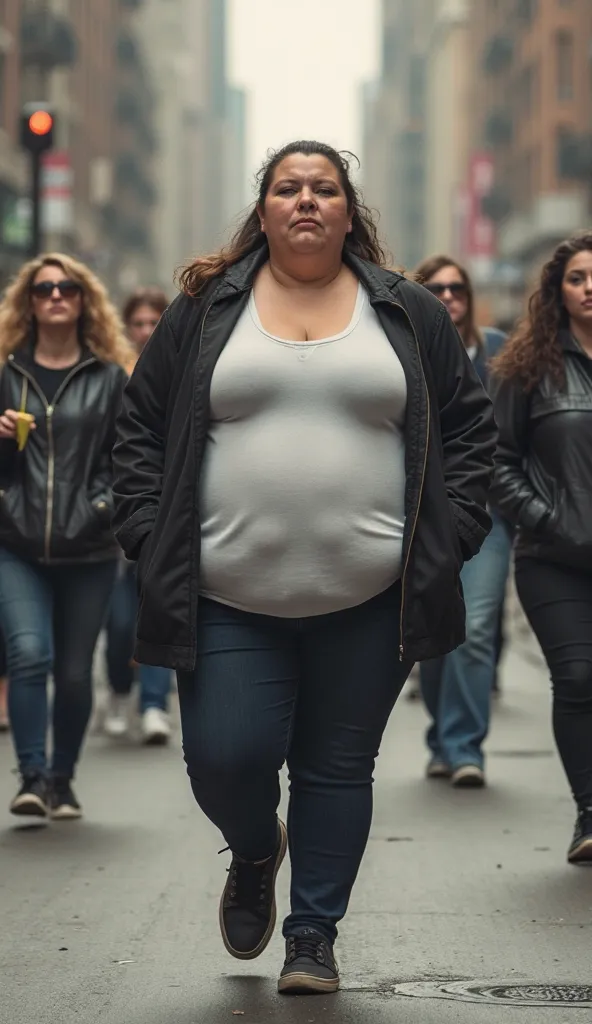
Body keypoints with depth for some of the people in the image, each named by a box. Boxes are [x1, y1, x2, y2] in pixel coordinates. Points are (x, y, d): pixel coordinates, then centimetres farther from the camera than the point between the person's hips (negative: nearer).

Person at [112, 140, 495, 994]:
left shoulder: (409, 313, 8)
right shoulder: (206, 309, 7)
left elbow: (469, 427, 11)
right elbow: (141, 429, 10)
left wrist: (447, 537, 1)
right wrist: (150, 538, 0)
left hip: (367, 602, 0)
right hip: (230, 601, 0)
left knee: (339, 770, 6)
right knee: (224, 763, -5)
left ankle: (313, 934, 22)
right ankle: (256, 854, 30)